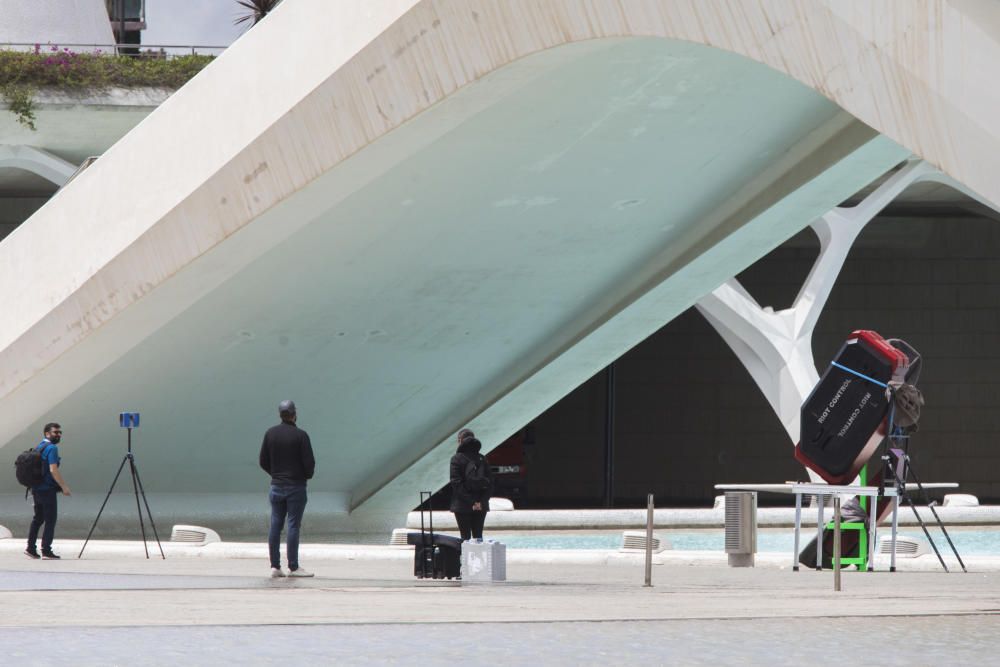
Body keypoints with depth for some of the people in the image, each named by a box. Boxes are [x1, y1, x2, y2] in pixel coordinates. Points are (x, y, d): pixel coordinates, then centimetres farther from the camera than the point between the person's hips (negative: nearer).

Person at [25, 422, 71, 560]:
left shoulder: (38, 447, 15)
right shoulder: (51, 448, -14)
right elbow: (53, 470, -22)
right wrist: (64, 486, -16)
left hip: (36, 489, 9)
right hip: (47, 490, -9)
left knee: (37, 519, 18)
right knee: (50, 520, -5)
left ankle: (31, 548, 19)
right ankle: (46, 551, -8)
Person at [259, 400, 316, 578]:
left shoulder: (270, 433, 2)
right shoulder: (300, 435, -12)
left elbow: (263, 461, 5)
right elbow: (309, 462, -12)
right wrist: (308, 475, 9)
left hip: (276, 486, 4)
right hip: (296, 486, -4)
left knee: (275, 525, 6)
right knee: (293, 525, -3)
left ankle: (275, 566, 5)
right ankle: (293, 567, -2)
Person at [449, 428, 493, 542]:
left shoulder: (457, 459, -6)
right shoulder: (482, 459, 8)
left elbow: (456, 483, -13)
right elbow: (490, 482, 3)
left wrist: (471, 502, -12)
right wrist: (482, 501, -2)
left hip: (463, 506, -4)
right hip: (481, 506, 4)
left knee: (465, 537, -2)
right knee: (478, 535, 9)